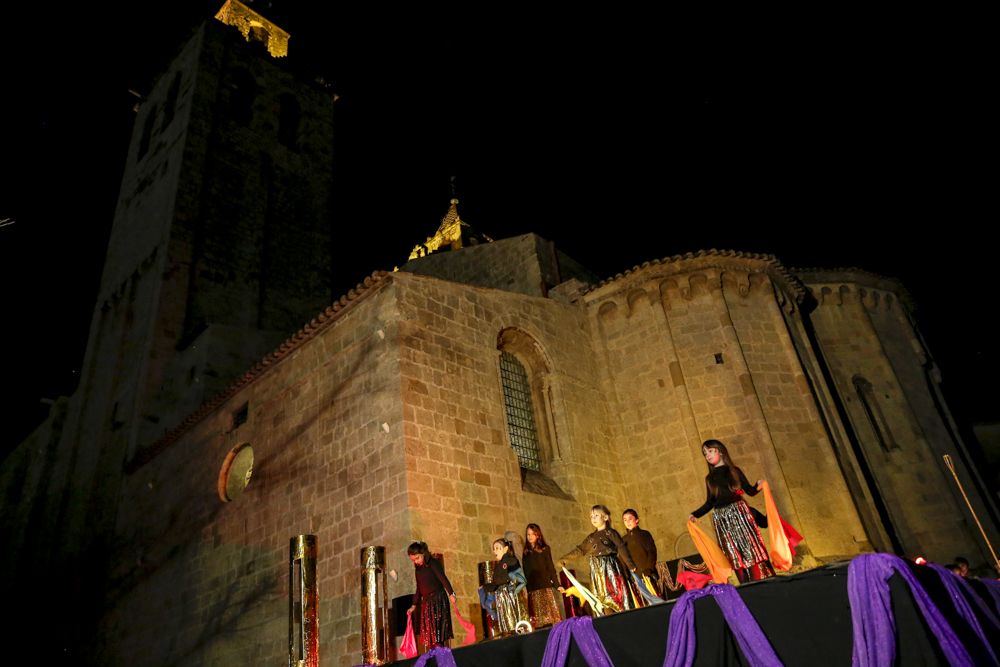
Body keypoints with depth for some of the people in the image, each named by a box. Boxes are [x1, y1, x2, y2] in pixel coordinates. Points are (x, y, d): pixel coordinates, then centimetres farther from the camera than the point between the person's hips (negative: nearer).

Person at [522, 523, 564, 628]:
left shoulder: (545, 549, 6)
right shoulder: (526, 553, 12)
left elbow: (551, 568, 3)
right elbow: (525, 572, 10)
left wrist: (557, 584, -4)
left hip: (546, 586, -2)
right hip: (532, 589, 2)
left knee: (550, 612, -4)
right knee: (538, 618, 0)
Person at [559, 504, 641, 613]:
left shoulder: (611, 532, 1)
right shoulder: (591, 537, 16)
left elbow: (622, 549, -6)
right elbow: (580, 550, 22)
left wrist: (631, 566, -15)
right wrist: (564, 558, 22)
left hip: (611, 568, -5)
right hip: (598, 571, 5)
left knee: (617, 595, -7)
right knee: (603, 599, 3)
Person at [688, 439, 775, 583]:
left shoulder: (734, 470, 5)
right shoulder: (709, 478, 12)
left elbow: (749, 491, 4)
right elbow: (709, 503, 14)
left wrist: (758, 486, -17)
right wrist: (695, 514, 3)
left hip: (739, 513, -3)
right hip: (722, 519, 3)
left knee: (749, 546, -5)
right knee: (734, 553, 3)